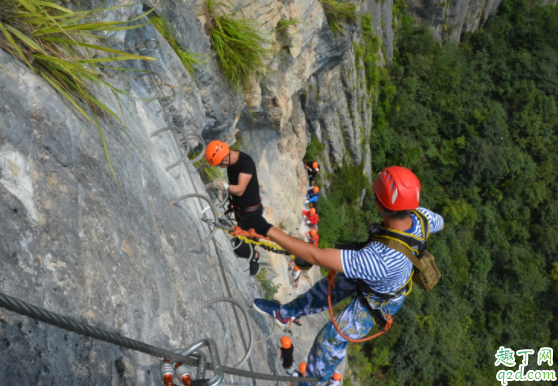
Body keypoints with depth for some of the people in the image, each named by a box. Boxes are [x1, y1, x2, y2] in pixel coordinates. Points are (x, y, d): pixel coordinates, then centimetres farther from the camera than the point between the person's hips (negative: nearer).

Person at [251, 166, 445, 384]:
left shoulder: (379, 259, -51)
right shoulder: (419, 216, -29)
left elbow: (316, 257, -49)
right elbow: (439, 224, -2)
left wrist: (270, 231, -42)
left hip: (375, 301, -7)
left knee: (330, 341, 12)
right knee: (325, 290, 25)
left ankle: (316, 377, 46)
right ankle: (284, 313, 53)